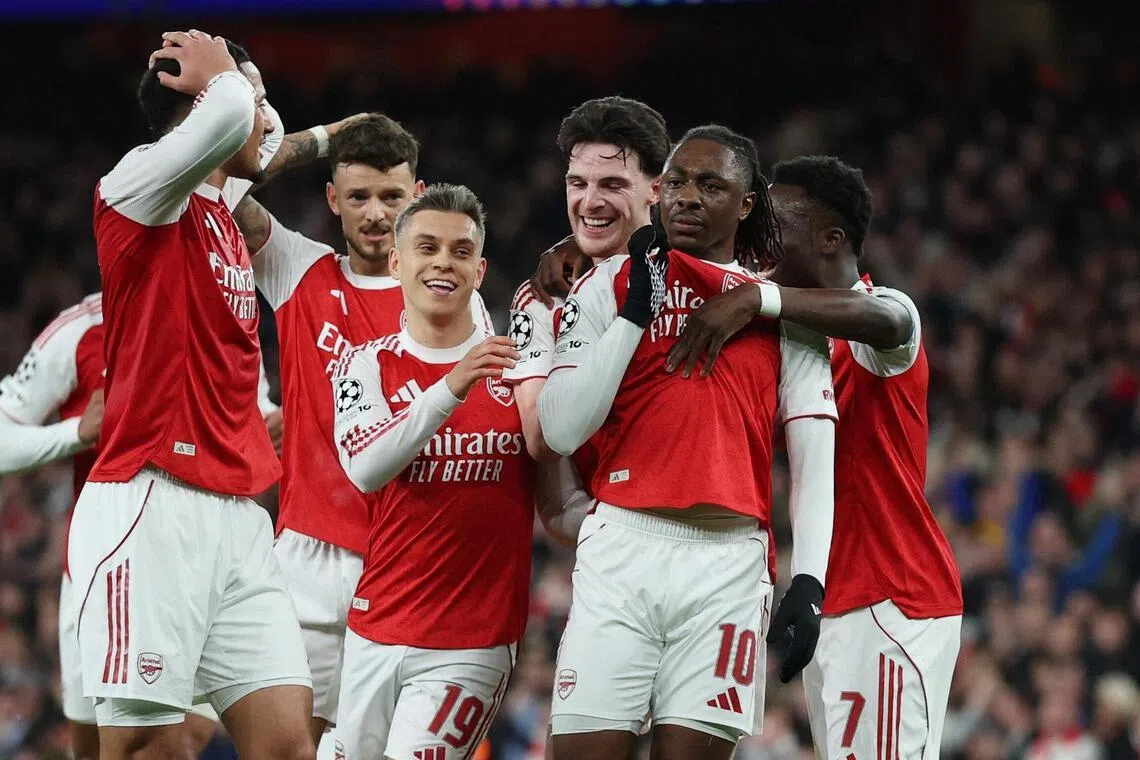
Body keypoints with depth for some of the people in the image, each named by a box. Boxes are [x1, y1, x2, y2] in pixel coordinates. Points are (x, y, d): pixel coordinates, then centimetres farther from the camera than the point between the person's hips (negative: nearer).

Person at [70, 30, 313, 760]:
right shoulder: (139, 187, -4)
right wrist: (218, 76, -5)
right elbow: (230, 115, -24)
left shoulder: (227, 223, 20)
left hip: (237, 516, 8)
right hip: (153, 507, -8)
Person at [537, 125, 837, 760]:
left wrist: (810, 580, -5)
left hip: (731, 564, 0)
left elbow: (814, 459, 8)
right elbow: (561, 430, 1)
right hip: (623, 550, 0)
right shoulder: (612, 285, 11)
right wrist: (635, 313, -3)